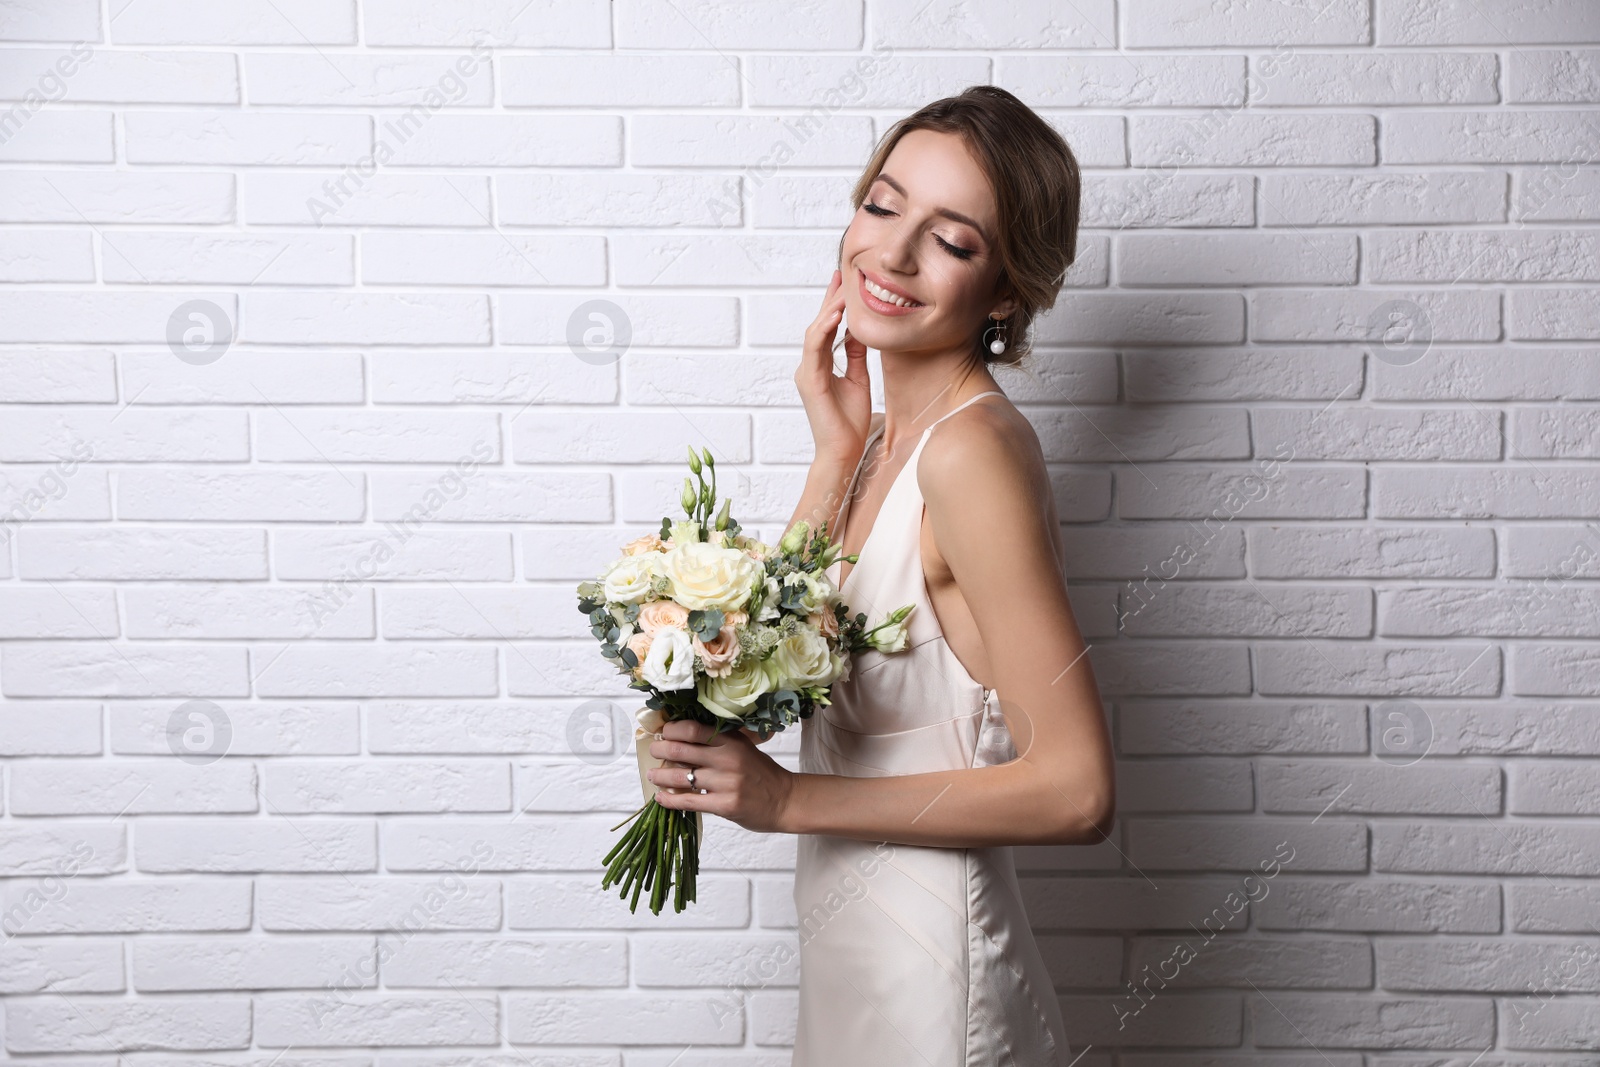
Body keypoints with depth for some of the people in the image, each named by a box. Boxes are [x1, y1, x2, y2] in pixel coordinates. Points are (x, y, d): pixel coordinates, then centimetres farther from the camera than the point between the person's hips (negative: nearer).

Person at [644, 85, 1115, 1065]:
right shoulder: (890, 433, 3)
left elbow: (1077, 791, -24)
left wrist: (792, 800, -19)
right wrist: (838, 456, -7)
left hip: (924, 982, -7)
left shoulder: (973, 450, -22)